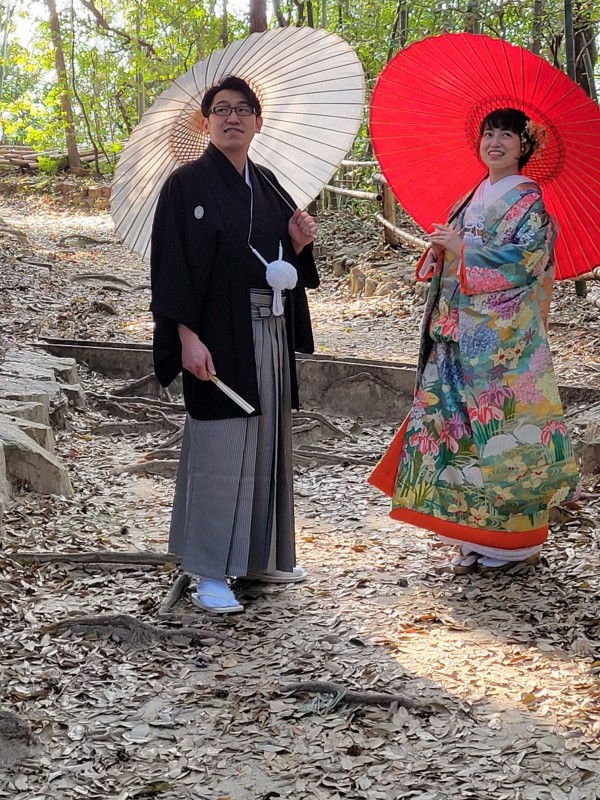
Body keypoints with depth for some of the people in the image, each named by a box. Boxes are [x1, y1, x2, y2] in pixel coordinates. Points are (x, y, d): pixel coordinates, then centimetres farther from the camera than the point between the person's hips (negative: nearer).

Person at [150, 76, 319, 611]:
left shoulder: (267, 185, 13)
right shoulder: (187, 185, -6)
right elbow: (172, 266, -12)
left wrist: (298, 242, -3)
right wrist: (188, 337, -20)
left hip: (271, 331, 7)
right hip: (219, 333, -7)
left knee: (267, 440, 12)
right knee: (219, 447, -5)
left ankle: (261, 554, 25)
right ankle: (210, 573, 3)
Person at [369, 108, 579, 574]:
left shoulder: (527, 199, -4)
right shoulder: (475, 198, 18)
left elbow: (524, 258, -17)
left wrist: (462, 248, -14)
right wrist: (441, 248, 1)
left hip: (504, 335, -8)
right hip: (463, 332, 8)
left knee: (499, 424, -7)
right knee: (463, 421, 5)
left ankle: (516, 541, 2)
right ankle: (478, 540, 12)